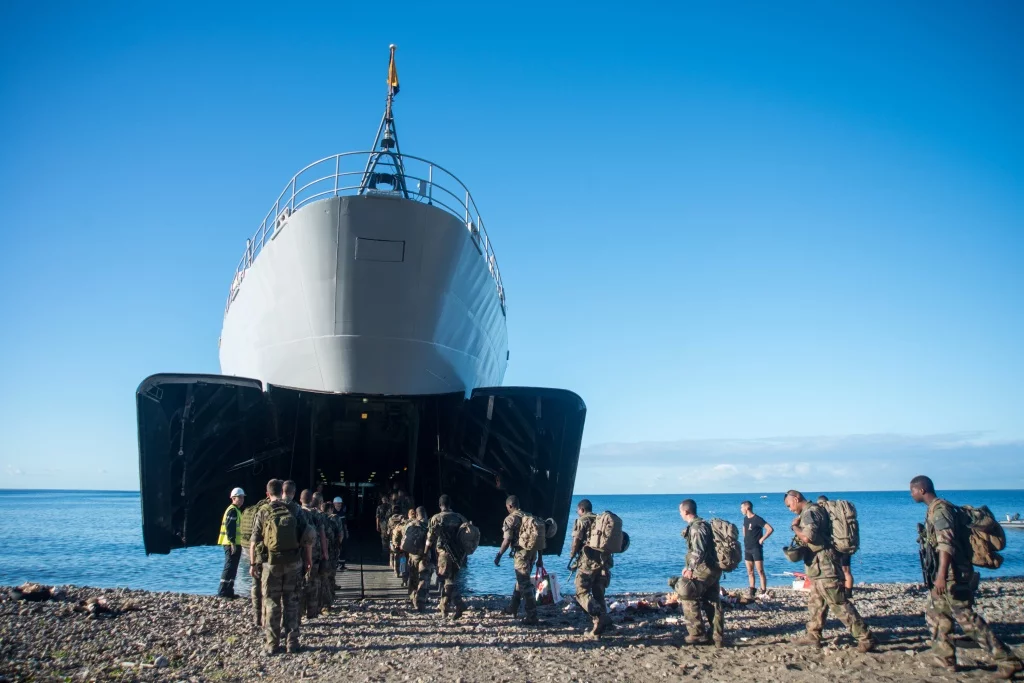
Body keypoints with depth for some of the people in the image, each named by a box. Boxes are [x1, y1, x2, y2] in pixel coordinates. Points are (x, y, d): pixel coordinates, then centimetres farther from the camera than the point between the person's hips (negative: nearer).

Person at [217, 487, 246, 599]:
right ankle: (222, 592, -7)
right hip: (232, 544, -11)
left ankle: (228, 592, 19)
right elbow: (229, 527, -21)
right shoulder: (232, 510, -13)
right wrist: (232, 543, -24)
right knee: (230, 567, -9)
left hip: (234, 544, 11)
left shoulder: (236, 510, 20)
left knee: (232, 568, 14)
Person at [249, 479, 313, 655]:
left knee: (271, 604, 8)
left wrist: (253, 564, 6)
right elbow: (308, 537, 0)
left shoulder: (263, 512, -4)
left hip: (271, 563, -2)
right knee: (291, 602, 11)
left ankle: (272, 644, 10)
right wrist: (308, 559, 10)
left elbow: (254, 541, -4)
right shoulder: (294, 510, 0)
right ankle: (292, 642, 14)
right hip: (293, 563, 2)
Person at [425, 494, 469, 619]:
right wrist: (464, 554, 19)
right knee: (451, 579, 17)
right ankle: (444, 606, 26)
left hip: (444, 553, -5)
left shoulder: (436, 518, -5)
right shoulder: (460, 518, 6)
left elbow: (430, 538, -4)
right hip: (458, 554, 5)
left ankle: (458, 605, -17)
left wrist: (426, 553, 9)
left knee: (448, 581, -1)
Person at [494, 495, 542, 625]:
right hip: (533, 552, 7)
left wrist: (498, 555, -3)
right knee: (521, 581, 21)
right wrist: (539, 557, 19)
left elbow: (507, 540, -13)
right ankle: (513, 609, 33)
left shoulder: (510, 519, -7)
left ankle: (532, 616, -5)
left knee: (525, 584, -4)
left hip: (521, 553, -7)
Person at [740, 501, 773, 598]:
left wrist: (762, 539, -16)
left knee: (760, 571, -9)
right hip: (747, 549, 8)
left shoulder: (757, 519, -13)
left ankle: (764, 592, -7)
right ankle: (752, 592, 14)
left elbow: (770, 529, -19)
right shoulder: (745, 519, 11)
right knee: (750, 572, 9)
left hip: (756, 549, -7)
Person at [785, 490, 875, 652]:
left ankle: (866, 638, -3)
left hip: (823, 566, -11)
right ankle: (813, 636, 24)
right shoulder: (813, 511, 17)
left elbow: (807, 537, -27)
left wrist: (795, 526, -11)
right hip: (820, 566, 11)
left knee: (839, 604, -7)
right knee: (815, 603, 16)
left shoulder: (809, 513, -15)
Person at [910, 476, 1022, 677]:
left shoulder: (939, 509, -17)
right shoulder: (935, 509, 15)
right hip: (947, 575, 10)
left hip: (952, 575, -10)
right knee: (934, 612, 14)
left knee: (967, 619, -7)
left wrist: (942, 575, -34)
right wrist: (939, 574, 29)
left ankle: (1007, 661, -1)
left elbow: (946, 544, -27)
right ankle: (945, 658, 20)